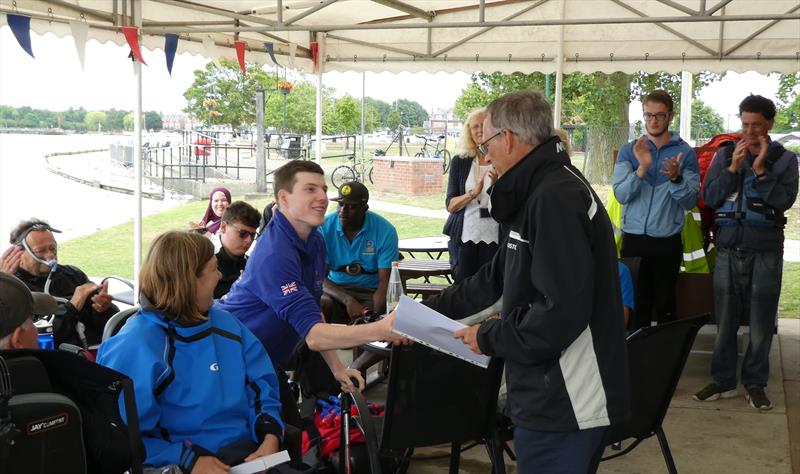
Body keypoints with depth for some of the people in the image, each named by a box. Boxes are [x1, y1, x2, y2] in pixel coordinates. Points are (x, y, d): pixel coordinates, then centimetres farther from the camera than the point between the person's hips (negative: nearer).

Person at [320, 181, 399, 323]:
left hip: (371, 290, -1)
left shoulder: (385, 231, -13)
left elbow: (385, 281, -14)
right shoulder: (325, 227, -10)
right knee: (320, 305, -31)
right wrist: (347, 300, -29)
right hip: (336, 290, 2)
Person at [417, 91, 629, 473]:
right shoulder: (539, 192, 15)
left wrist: (488, 338, -14)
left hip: (566, 403, -10)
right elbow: (497, 276, 21)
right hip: (555, 395, 10)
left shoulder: (556, 198, -21)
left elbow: (561, 312, -28)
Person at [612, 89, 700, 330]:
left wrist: (676, 178, -23)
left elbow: (690, 202, -5)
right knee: (635, 305, 5)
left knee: (665, 306, 6)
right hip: (633, 239, 1)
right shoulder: (629, 151, 5)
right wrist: (642, 168, -21)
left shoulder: (685, 153, 1)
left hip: (667, 241, -1)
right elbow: (621, 195, -7)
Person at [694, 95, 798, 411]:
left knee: (761, 322, 1)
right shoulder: (725, 156, 8)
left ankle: (755, 383, 12)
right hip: (729, 249, 1)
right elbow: (709, 198, 1)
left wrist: (760, 169, -15)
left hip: (766, 251, -1)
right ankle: (723, 381, 15)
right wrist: (733, 167, -10)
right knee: (725, 320, 4)